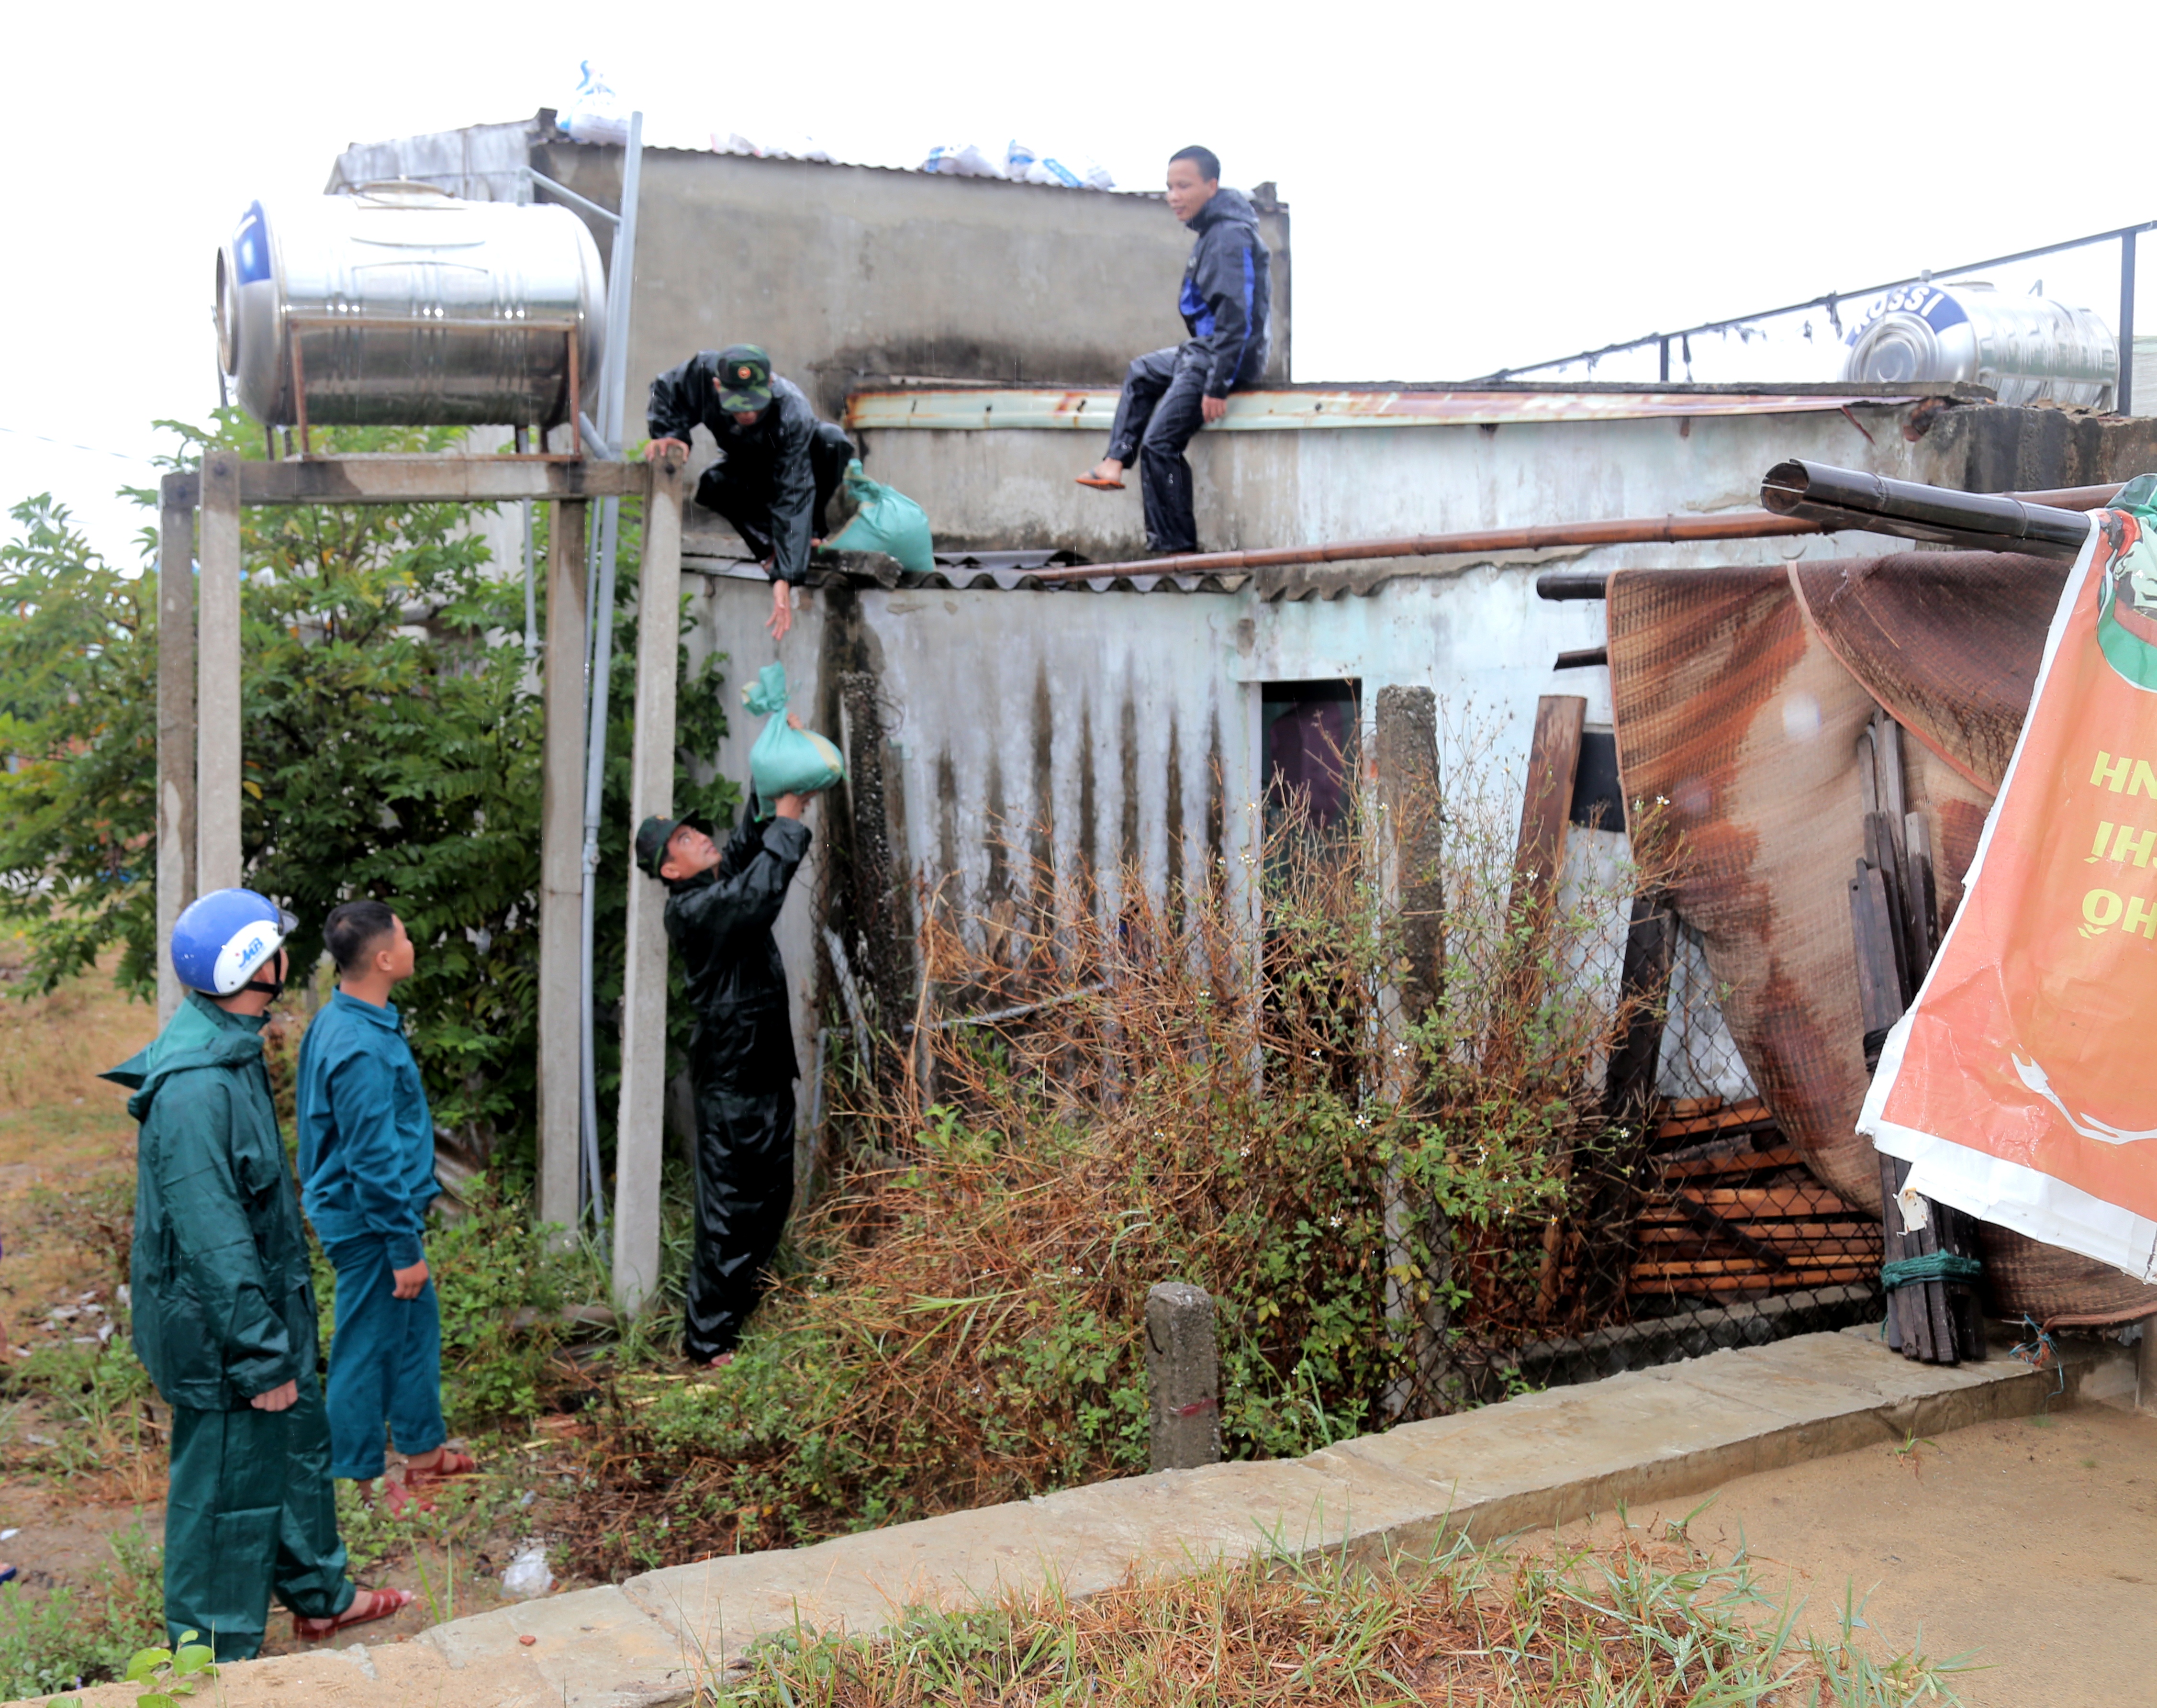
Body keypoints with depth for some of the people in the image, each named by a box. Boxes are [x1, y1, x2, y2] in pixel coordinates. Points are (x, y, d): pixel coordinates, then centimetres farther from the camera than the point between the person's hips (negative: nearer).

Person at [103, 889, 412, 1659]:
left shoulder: (229, 1048, 4)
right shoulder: (197, 1087, -29)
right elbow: (212, 1239, -28)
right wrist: (262, 1358, -22)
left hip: (269, 1305, 10)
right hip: (223, 1334, -10)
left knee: (298, 1448, 24)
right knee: (228, 1492, 7)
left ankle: (319, 1595, 43)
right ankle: (215, 1655, 25)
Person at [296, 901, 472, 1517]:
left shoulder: (338, 1021, 5)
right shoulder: (363, 1050, -27)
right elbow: (375, 1160, -24)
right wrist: (405, 1248, -18)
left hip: (364, 1211, 10)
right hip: (370, 1221, -10)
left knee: (417, 1324, 18)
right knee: (368, 1347, 5)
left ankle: (424, 1451, 30)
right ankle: (357, 1482, 21)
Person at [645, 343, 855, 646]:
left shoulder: (793, 414, -42)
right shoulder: (702, 372, -33)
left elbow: (793, 496, -45)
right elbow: (665, 392, -10)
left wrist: (785, 578, -52)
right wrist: (669, 434, -32)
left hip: (800, 463, -2)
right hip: (746, 471, 2)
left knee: (832, 441, -36)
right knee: (711, 486, -33)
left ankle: (811, 532, -13)